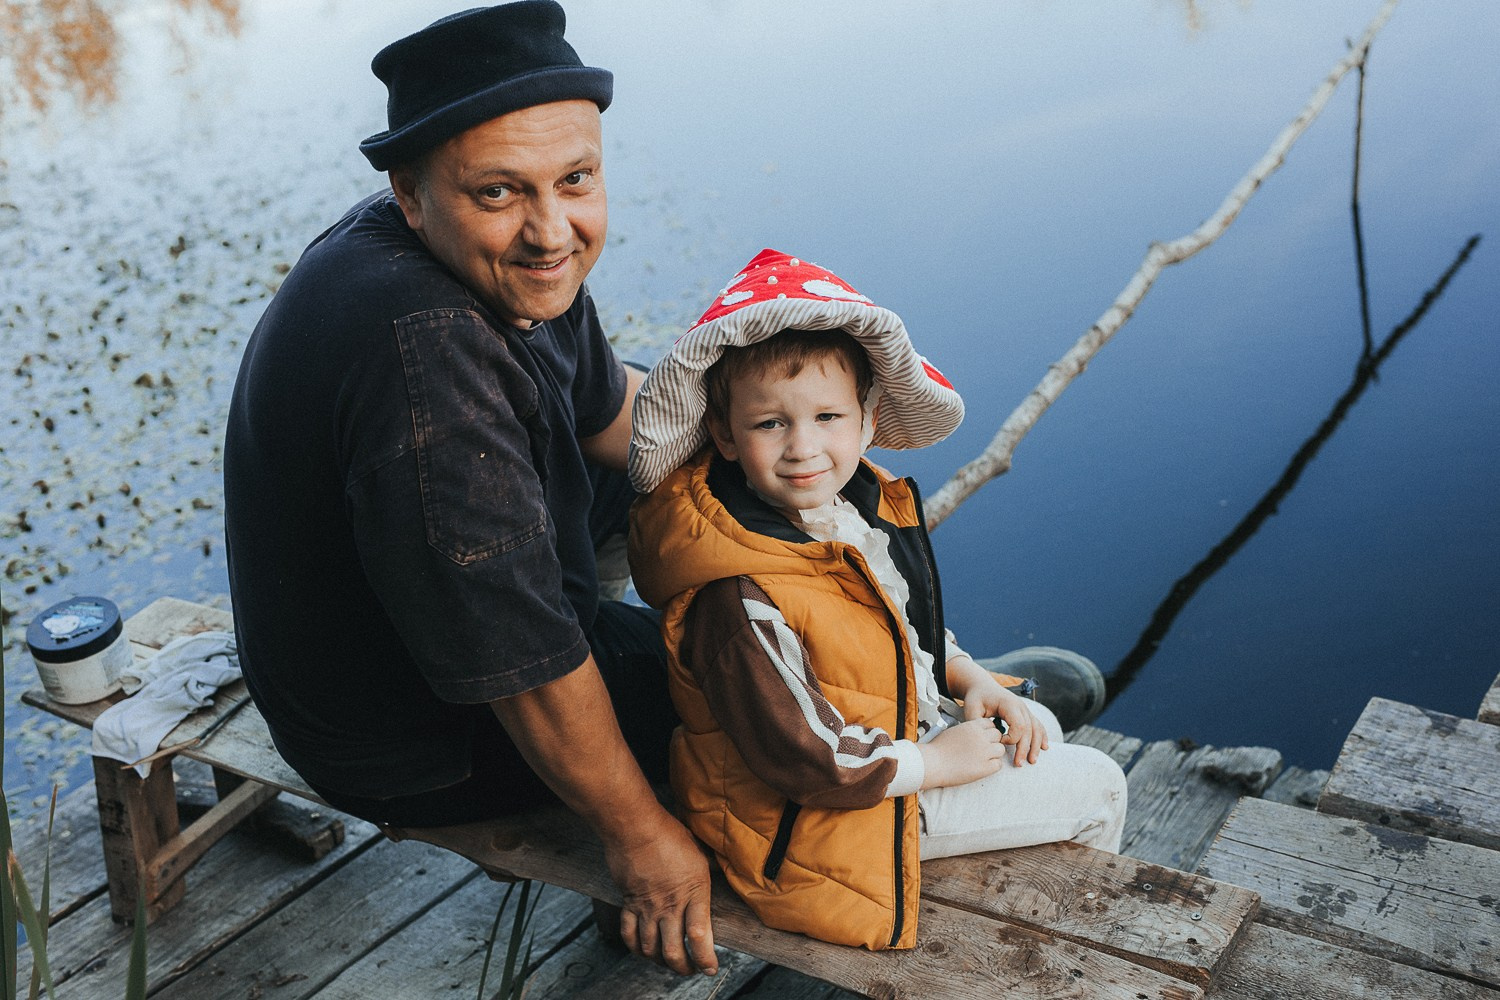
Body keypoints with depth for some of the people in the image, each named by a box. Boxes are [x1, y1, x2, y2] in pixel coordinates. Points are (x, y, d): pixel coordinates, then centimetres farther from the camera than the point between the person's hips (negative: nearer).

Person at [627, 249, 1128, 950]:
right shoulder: (743, 602, -35)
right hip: (823, 812, -8)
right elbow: (804, 759, -29)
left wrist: (971, 681, 1)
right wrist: (937, 763, -18)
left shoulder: (853, 505, -7)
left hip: (899, 722, 8)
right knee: (1096, 788, 2)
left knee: (1037, 728, 25)